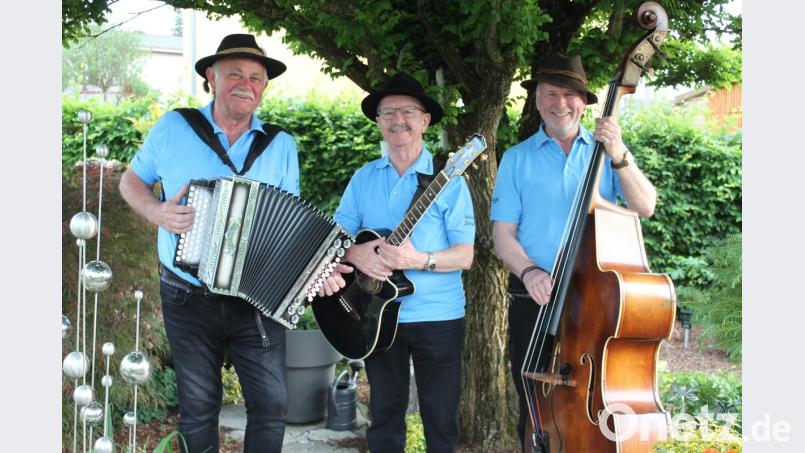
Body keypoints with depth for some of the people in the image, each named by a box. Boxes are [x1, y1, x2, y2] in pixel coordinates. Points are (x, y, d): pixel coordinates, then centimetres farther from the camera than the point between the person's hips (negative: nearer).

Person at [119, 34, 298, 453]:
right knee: (198, 406, 10)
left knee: (270, 404, 0)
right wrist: (156, 212, -11)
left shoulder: (281, 146, 2)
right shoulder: (173, 128, -1)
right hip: (189, 300, 0)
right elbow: (132, 181, 10)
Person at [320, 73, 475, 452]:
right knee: (384, 415, 12)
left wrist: (420, 260, -25)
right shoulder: (363, 178, 7)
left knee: (441, 418, 4)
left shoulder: (446, 179, -4)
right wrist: (352, 253, -16)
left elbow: (465, 254, -8)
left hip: (437, 316, -3)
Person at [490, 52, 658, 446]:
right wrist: (529, 271, -18)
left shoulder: (607, 150, 6)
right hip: (535, 299, 0)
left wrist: (619, 158, -20)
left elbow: (646, 207, -6)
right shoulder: (517, 159, 5)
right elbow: (503, 234, 1)